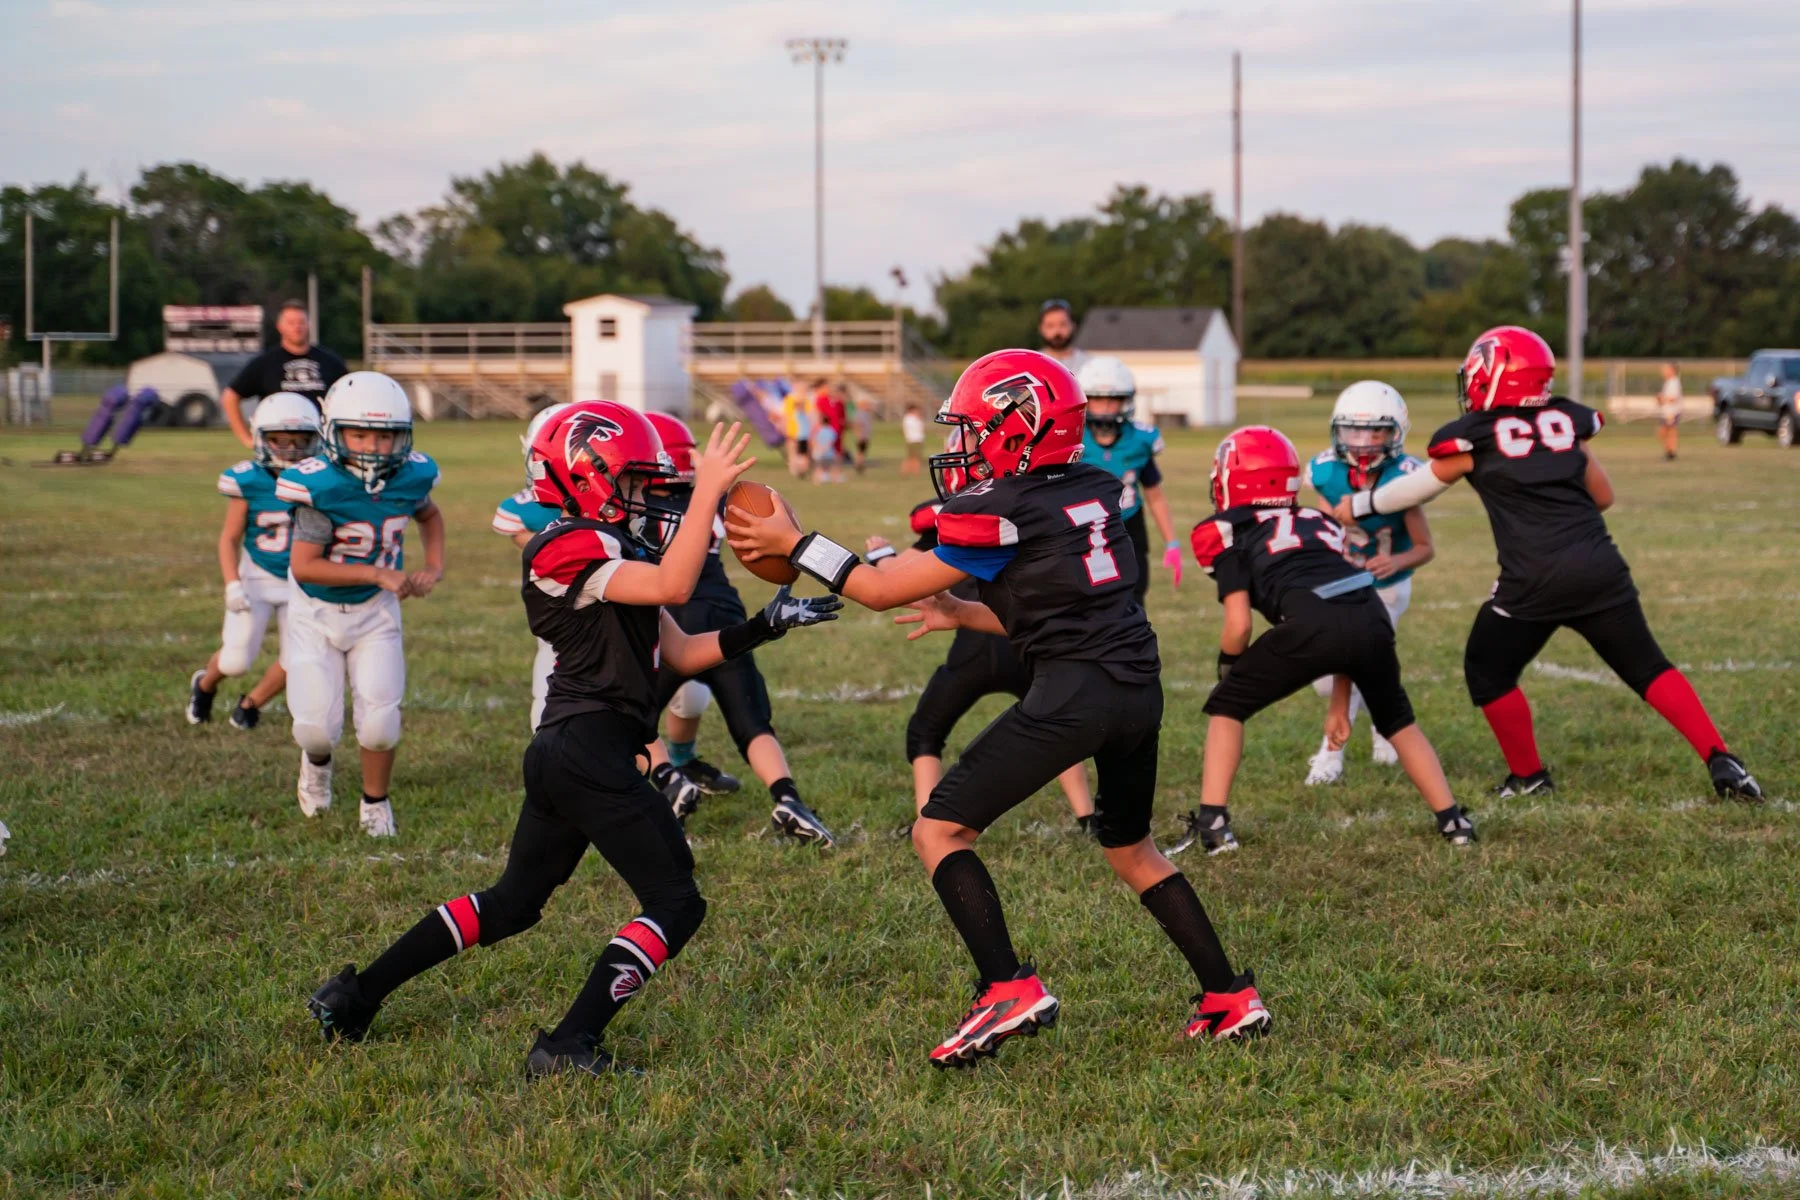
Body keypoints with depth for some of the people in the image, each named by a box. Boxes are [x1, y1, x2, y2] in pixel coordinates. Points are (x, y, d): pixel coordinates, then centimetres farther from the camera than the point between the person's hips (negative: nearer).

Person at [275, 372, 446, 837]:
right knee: (317, 726, -7)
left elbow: (429, 515, 14)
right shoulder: (320, 484, -27)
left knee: (380, 721, -6)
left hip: (375, 611, 3)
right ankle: (317, 759, 32)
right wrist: (379, 574, -29)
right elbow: (303, 566, -28)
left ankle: (375, 803, 22)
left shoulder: (410, 476, -12)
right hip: (317, 612, -3)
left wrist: (434, 567, -2)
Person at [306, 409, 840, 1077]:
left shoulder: (606, 553, 18)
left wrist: (765, 627, 9)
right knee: (675, 902, -7)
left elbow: (683, 654, 18)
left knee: (513, 903, 20)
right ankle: (568, 1047, -13)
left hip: (562, 753, 10)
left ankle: (355, 995, 26)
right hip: (590, 751, -10)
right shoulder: (569, 550, -12)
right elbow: (673, 588, -26)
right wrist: (707, 493, -23)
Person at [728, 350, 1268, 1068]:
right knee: (1129, 847, 27)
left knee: (940, 831, 1)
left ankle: (1009, 989, -11)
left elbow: (883, 591, 0)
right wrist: (962, 615, 32)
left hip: (1075, 692, -8)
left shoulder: (1000, 511, -7)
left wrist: (792, 544, 9)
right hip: (1140, 685, 8)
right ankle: (1230, 998, 26)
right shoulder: (1096, 491, 14)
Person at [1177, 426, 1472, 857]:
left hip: (1311, 623, -5)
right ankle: (1453, 821, 28)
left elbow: (1238, 627, 10)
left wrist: (1228, 669, 32)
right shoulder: (1319, 523, 35)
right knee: (1397, 719, 32)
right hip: (1372, 617, 5)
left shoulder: (1230, 533, 20)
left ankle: (1212, 822, 8)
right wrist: (1340, 705, 40)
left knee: (1226, 707, 18)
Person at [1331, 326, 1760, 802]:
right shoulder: (1567, 421, 11)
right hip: (1600, 566, 4)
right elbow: (1603, 496, 20)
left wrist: (1359, 505, 36)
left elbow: (1418, 488, 20)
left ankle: (1528, 777, 22)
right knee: (1647, 669, 10)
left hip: (1535, 580, -4)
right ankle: (1722, 762, 0)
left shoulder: (1472, 439, 2)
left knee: (1488, 673, 17)